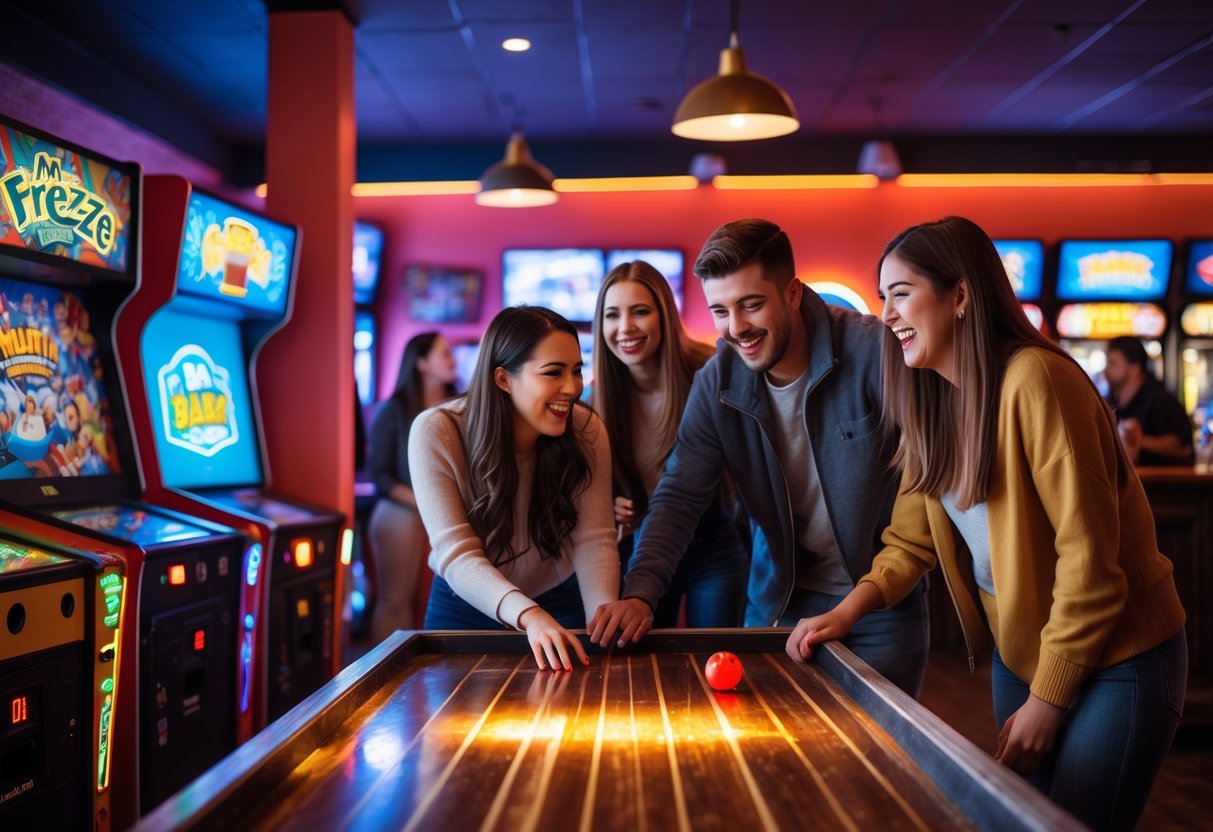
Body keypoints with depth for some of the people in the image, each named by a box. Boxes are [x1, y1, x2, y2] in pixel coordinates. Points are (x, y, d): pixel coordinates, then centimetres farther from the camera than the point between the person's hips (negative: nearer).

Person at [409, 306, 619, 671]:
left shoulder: (586, 430, -19)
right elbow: (457, 555, -31)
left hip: (560, 604, 1)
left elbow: (594, 540, -22)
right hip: (464, 608, -1)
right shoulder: (435, 432, -25)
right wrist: (528, 614, -48)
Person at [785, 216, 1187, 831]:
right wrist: (847, 612, -11)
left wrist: (1046, 699, -17)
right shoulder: (932, 400, 0)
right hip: (1020, 654, 7)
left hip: (1115, 659, -7)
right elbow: (912, 538, 5)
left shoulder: (1033, 379, -25)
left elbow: (1089, 556, -24)